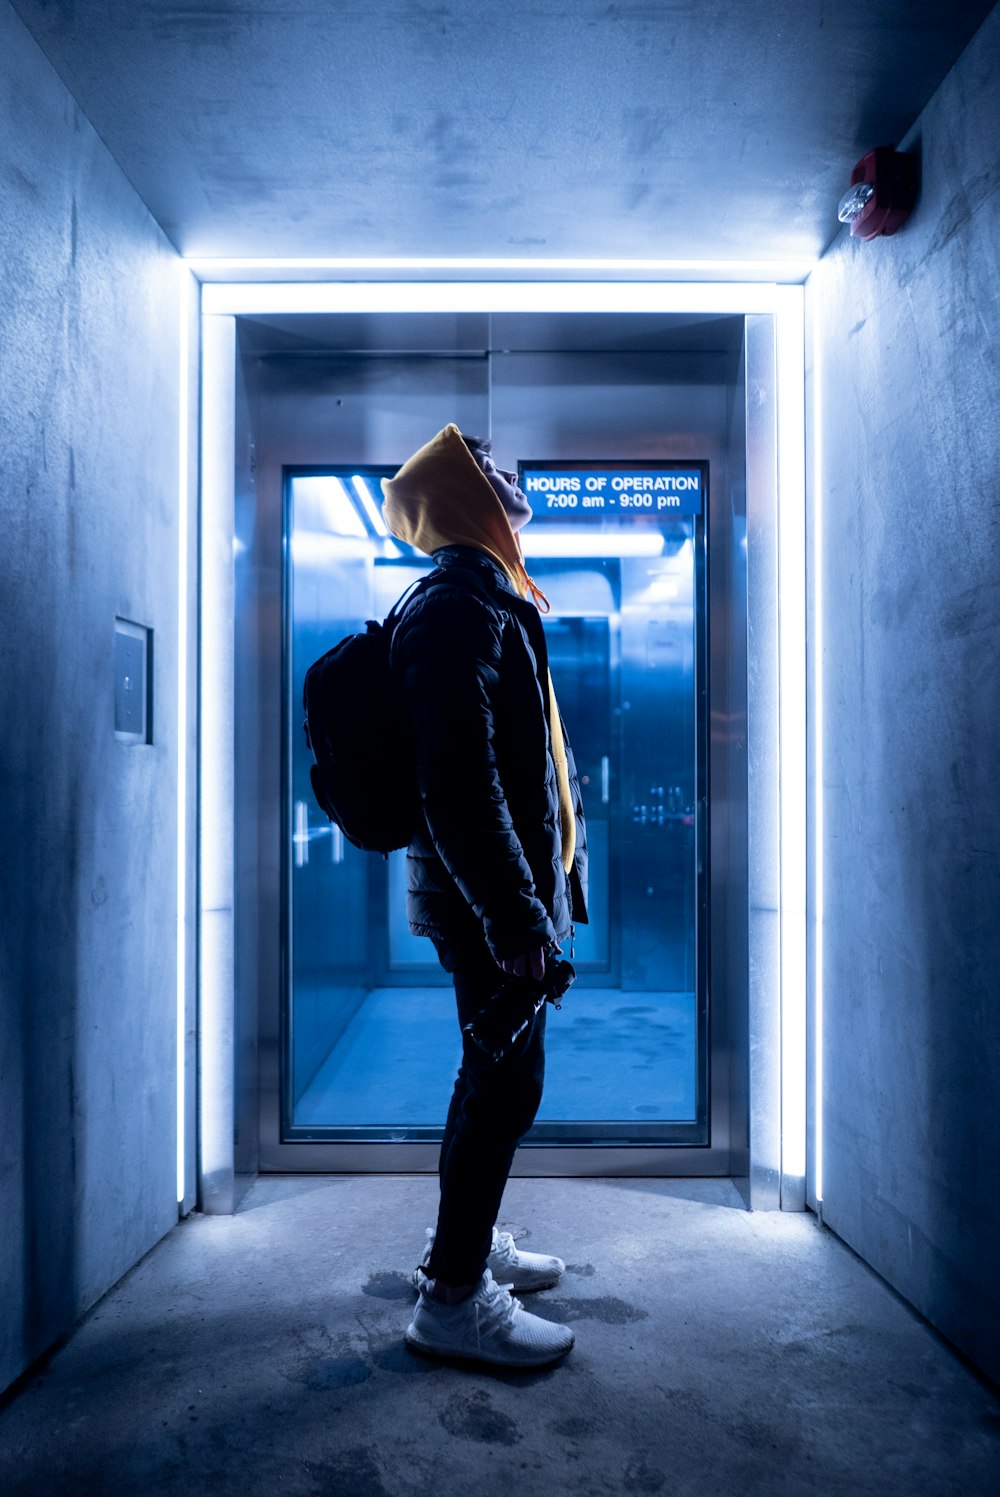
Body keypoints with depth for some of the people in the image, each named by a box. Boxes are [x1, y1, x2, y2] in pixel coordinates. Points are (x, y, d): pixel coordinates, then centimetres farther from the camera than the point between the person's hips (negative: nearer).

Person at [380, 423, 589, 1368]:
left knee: (494, 1073, 19)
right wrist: (515, 917, -25)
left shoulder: (483, 604, 17)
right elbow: (461, 787, -26)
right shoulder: (460, 613, -17)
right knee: (508, 1083, -2)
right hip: (486, 895, -10)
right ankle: (452, 1297, 13)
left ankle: (464, 1240, 36)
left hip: (499, 888, 10)